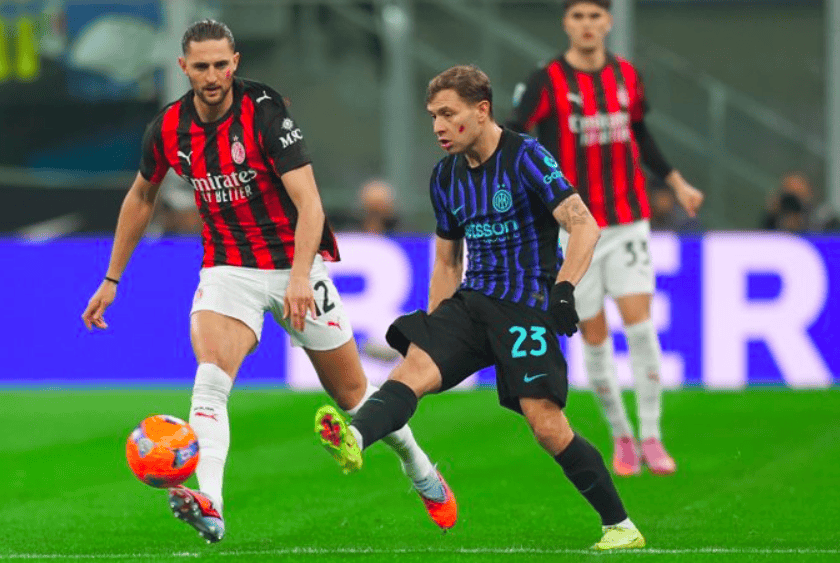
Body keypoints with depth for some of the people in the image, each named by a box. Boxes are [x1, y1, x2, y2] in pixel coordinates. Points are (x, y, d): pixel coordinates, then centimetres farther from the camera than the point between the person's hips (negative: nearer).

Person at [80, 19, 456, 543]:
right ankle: (208, 505, -40)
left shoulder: (266, 111, -19)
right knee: (211, 376, -25)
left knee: (352, 393, 8)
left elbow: (309, 203, -24)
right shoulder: (169, 128, -4)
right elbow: (141, 198, 15)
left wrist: (300, 275, -37)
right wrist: (112, 279, 16)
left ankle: (420, 468, 35)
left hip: (295, 263, -2)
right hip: (227, 268, 3)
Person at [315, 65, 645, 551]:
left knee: (546, 424, -15)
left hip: (527, 306, -6)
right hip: (472, 301, 6)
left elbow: (584, 226, -16)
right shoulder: (446, 177, 12)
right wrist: (435, 327, 15)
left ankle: (621, 526, 0)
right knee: (414, 365, -23)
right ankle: (354, 439, -50)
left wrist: (564, 290, -28)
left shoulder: (525, 156, -9)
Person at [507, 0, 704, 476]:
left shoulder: (627, 76, 5)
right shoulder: (547, 83, -7)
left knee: (640, 326, -10)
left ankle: (651, 437, 0)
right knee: (594, 338, 2)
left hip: (628, 221, 2)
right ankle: (621, 437, 19)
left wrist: (678, 183, 23)